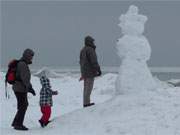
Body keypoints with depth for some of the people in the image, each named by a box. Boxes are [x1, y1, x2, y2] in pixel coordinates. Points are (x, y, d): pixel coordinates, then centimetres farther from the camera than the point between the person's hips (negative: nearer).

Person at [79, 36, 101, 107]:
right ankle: (87, 102, -9)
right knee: (89, 87, -7)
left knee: (86, 87, 13)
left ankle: (85, 102, 16)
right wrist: (98, 69, -14)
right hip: (90, 72, -9)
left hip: (84, 71, 9)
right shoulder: (90, 50, -15)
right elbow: (94, 61, -19)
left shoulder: (83, 50, 15)